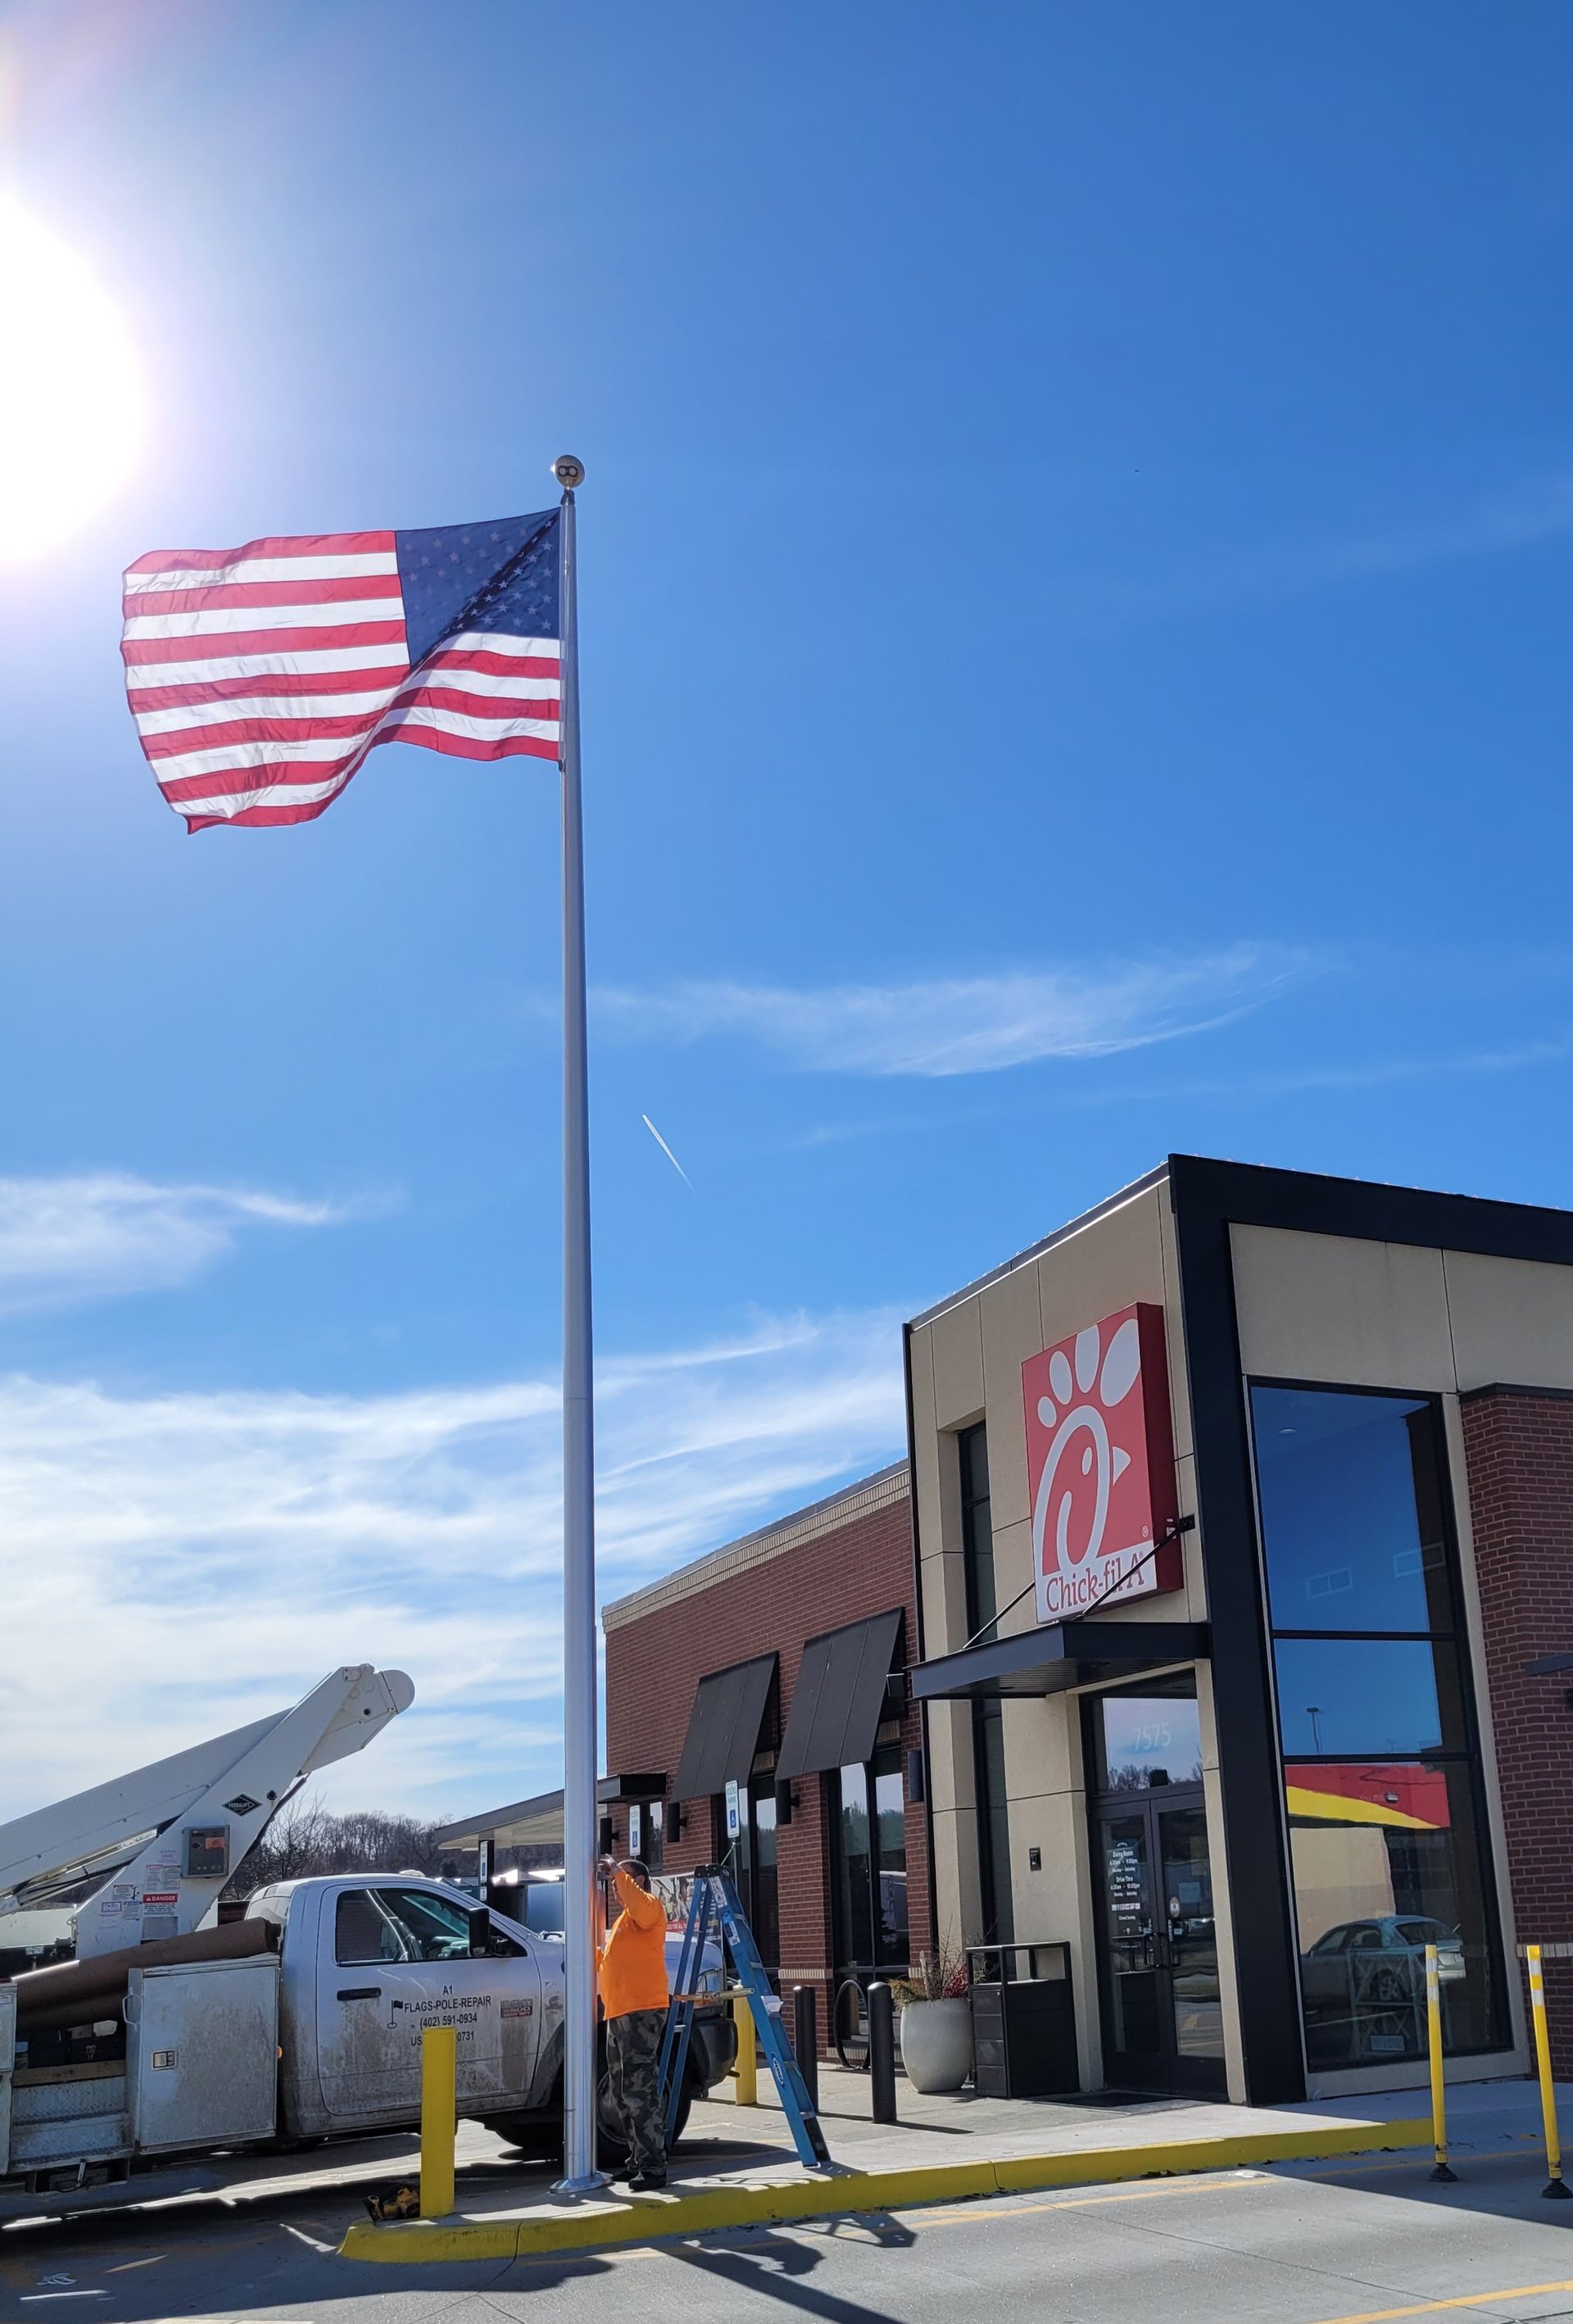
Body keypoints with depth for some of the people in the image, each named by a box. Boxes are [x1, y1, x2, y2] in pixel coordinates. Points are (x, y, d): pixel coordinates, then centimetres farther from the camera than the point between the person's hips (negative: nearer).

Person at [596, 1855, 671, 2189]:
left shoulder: (649, 1906, -2)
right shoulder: (621, 1921, 27)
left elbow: (641, 1907, -27)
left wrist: (619, 1873, -22)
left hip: (642, 2013, -10)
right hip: (617, 2014, 10)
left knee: (639, 2092, -14)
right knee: (623, 2095, 14)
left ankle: (653, 2167, -15)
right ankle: (637, 2161, 22)